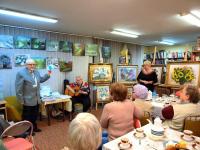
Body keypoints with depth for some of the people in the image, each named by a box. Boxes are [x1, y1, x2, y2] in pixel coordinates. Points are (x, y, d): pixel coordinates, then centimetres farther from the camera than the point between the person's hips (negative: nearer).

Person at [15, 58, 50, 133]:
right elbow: (18, 88, -15)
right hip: (28, 100, -7)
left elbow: (41, 80, 22)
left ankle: (34, 127, 36)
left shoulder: (36, 72, 7)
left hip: (36, 99, 7)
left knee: (35, 115, 19)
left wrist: (48, 75, 9)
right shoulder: (21, 73, -15)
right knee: (27, 116, 9)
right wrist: (21, 99, -15)